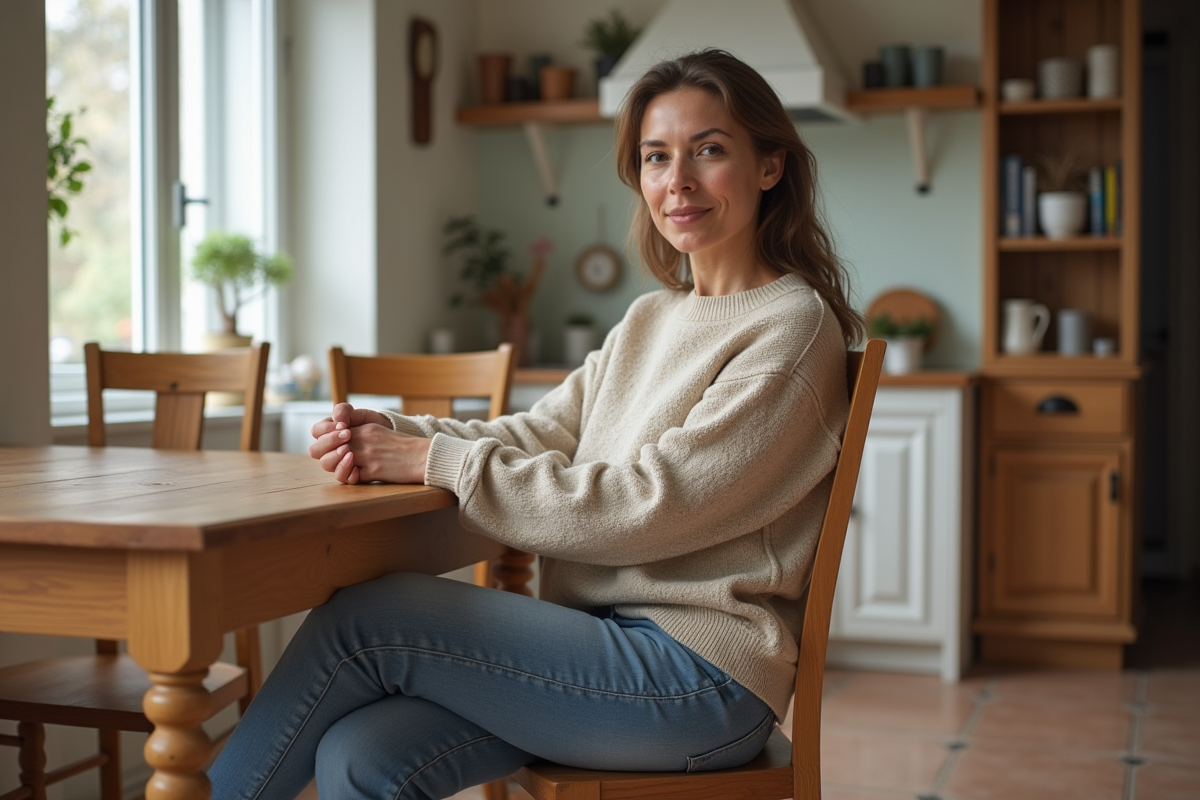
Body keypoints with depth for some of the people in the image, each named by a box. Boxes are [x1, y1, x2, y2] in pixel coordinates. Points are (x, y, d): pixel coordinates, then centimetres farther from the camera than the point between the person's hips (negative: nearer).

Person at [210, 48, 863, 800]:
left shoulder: (793, 328, -9)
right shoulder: (650, 319, 18)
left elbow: (648, 507, -17)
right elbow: (537, 433, 12)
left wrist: (437, 461, -16)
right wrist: (389, 433, -7)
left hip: (701, 679, -7)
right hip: (610, 642, 7)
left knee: (362, 618, -13)